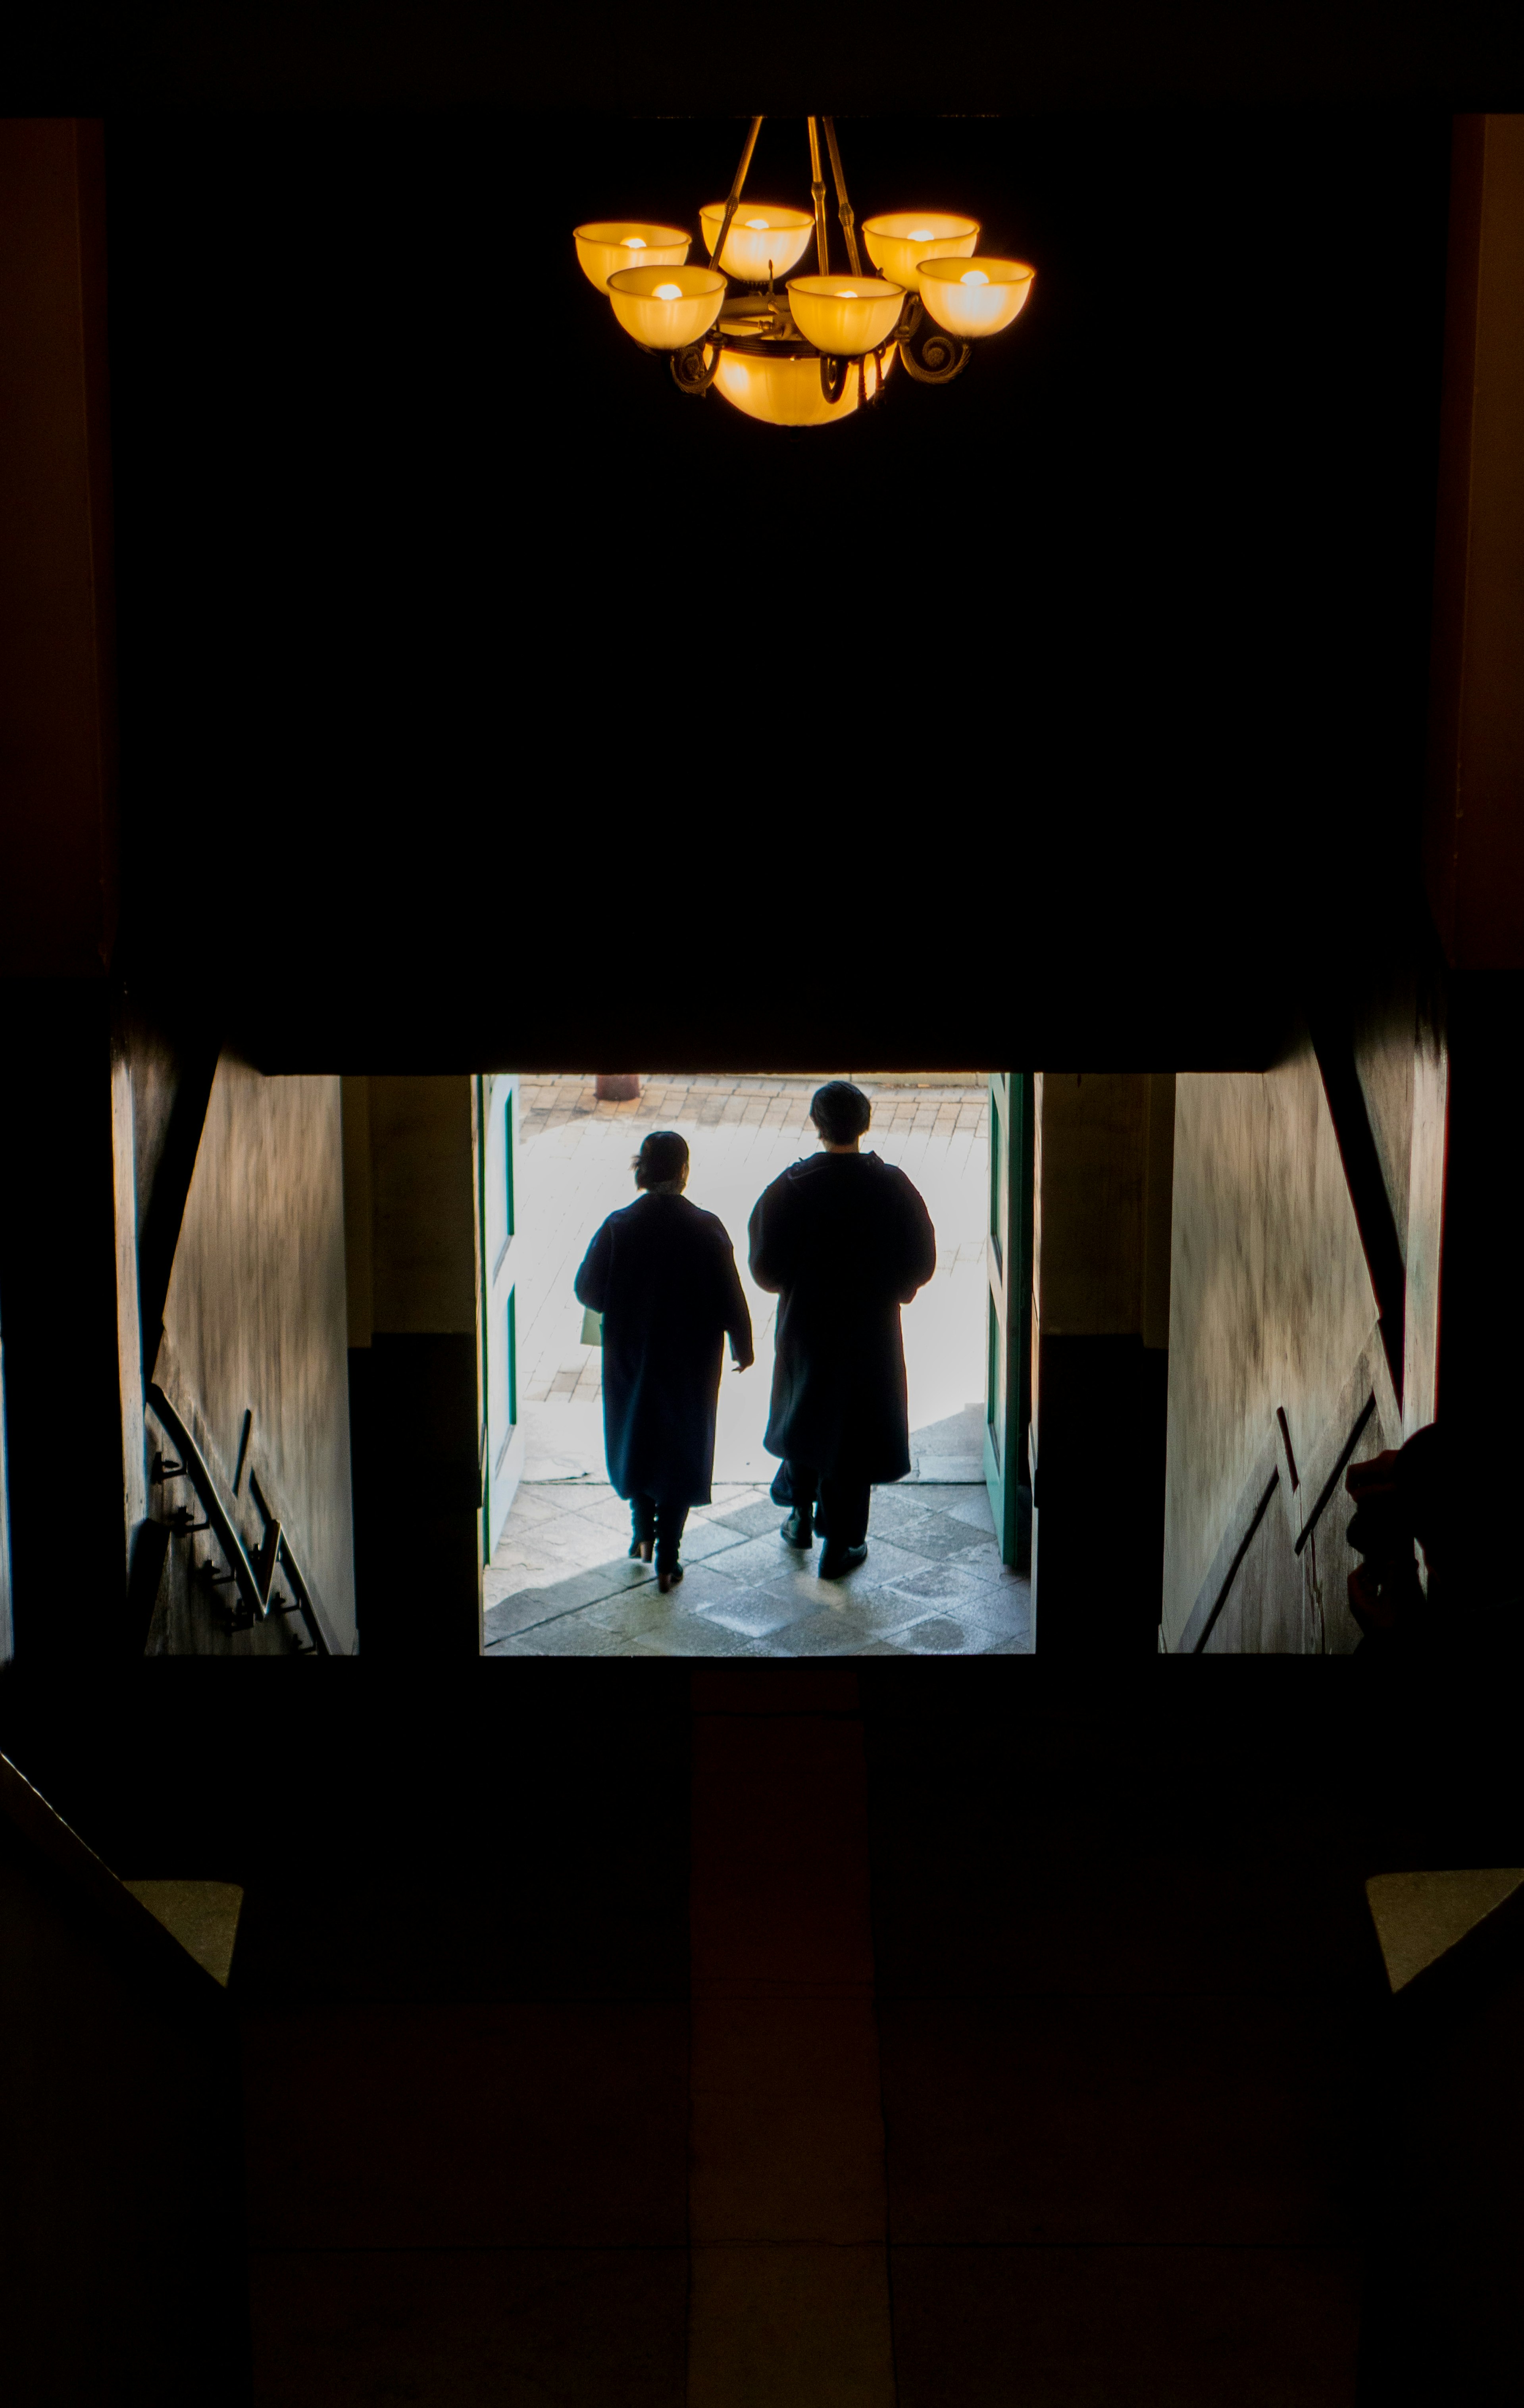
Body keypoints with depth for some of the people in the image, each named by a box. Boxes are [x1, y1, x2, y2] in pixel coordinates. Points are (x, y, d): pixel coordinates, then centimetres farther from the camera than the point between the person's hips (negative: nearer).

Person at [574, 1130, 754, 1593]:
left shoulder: (618, 1227, -14)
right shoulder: (707, 1230, -16)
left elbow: (588, 1291, -6)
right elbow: (731, 1299, -9)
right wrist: (743, 1348, 7)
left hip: (629, 1358, 1)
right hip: (690, 1363, -1)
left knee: (634, 1438, 23)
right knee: (681, 1450, 11)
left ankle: (643, 1534, 34)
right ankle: (667, 1561, 12)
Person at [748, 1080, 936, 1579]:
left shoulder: (791, 1187, -15)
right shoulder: (892, 1186, -14)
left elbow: (765, 1266, -11)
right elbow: (922, 1261, -6)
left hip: (805, 1324, 1)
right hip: (872, 1329, -1)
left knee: (803, 1415, 23)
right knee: (853, 1429, 10)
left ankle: (801, 1517, 37)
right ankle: (839, 1544, 16)